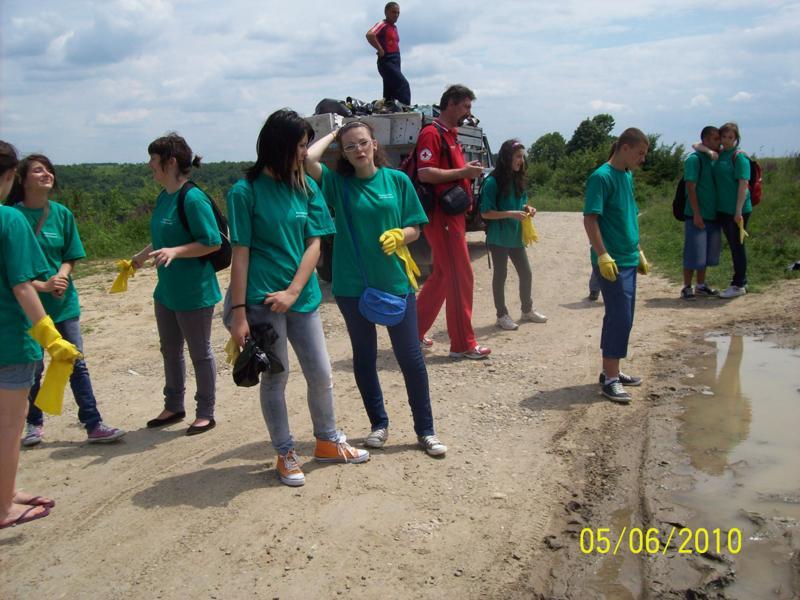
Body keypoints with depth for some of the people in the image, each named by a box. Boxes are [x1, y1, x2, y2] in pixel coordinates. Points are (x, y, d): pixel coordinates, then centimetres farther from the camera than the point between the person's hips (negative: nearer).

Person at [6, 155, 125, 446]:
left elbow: (70, 257, 6)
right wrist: (42, 286, -17)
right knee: (33, 367, 10)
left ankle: (93, 425, 5)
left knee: (76, 364, 2)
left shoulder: (62, 214, 2)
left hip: (63, 301, 2)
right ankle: (34, 423, 28)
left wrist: (60, 276, -14)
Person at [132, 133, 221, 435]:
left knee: (200, 353, 6)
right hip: (166, 290, 9)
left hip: (194, 293, -9)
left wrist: (174, 252, -28)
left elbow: (213, 242, -21)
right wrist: (142, 256, 26)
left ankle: (205, 414, 20)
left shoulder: (193, 199, -20)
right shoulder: (163, 198, 7)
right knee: (170, 351, 19)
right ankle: (173, 407, 36)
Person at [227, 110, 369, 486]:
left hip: (302, 296, 4)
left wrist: (292, 291, -12)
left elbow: (314, 244, 1)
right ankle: (285, 454, 23)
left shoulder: (307, 187, 7)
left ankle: (327, 442, 31)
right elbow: (240, 253, -8)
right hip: (263, 300, -4)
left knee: (321, 375, 10)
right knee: (275, 378, 6)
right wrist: (238, 311, -11)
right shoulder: (246, 191, -6)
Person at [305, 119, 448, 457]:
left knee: (410, 357, 3)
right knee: (364, 357, 12)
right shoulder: (338, 183, 0)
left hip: (395, 281, 0)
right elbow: (308, 158, -17)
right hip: (353, 286, 1)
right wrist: (332, 135, -1)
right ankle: (379, 424, 29)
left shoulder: (397, 180, 2)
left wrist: (398, 236, -16)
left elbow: (414, 229, 5)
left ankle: (425, 431, 16)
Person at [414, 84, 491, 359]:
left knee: (442, 276, 14)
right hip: (441, 215, -10)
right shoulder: (432, 134, -12)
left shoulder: (451, 134, 19)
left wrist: (468, 170, 10)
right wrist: (463, 172, -17)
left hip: (453, 214, 10)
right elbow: (425, 174, -21)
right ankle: (463, 344, 3)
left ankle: (414, 331, 23)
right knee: (460, 277, -6)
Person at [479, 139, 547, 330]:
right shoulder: (493, 182, -14)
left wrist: (527, 209, -1)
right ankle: (502, 315, 15)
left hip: (516, 236, 7)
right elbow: (485, 213, -16)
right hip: (498, 237, -7)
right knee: (500, 275, 4)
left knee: (526, 273, 13)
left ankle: (527, 310, 30)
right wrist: (511, 214, -23)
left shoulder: (518, 180, 8)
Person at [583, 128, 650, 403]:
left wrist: (639, 252, 21)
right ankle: (610, 379, 0)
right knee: (619, 318, -8)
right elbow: (590, 219, -18)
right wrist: (603, 256, -23)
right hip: (611, 262, -9)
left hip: (628, 260, 9)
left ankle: (611, 370, 24)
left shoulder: (628, 176, 14)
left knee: (621, 318, 13)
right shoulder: (602, 177, -13)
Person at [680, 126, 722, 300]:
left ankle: (701, 286, 22)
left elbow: (715, 186, 19)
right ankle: (687, 287, 6)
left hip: (712, 215, 8)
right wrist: (696, 214, -19)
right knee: (693, 253, -3)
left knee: (707, 253, 12)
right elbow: (690, 188, -15)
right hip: (697, 216, -8)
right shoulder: (694, 159, -11)